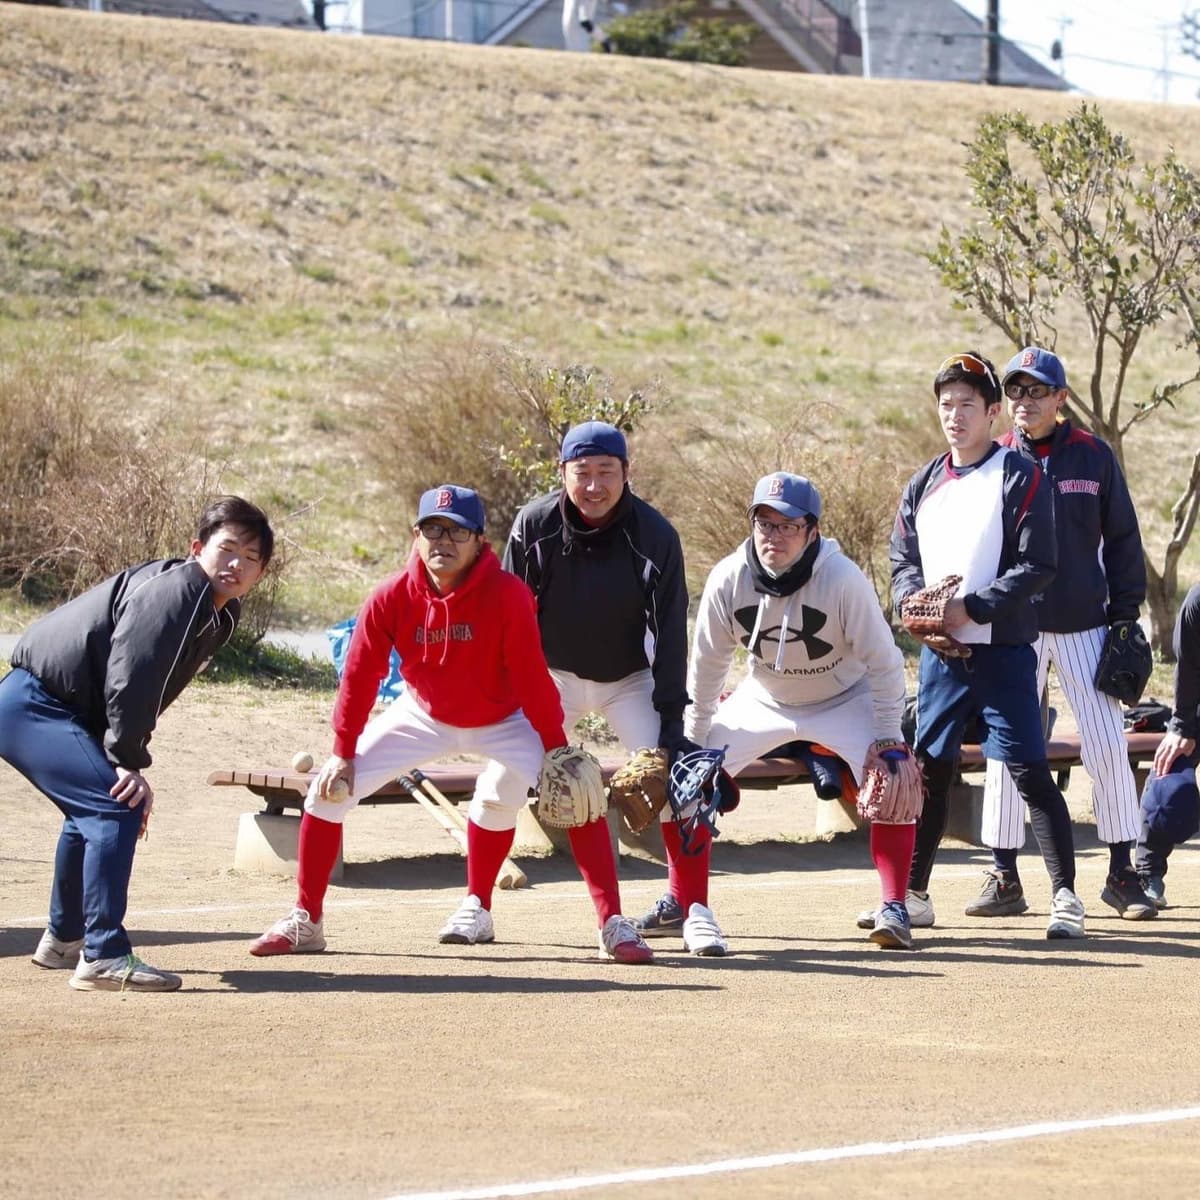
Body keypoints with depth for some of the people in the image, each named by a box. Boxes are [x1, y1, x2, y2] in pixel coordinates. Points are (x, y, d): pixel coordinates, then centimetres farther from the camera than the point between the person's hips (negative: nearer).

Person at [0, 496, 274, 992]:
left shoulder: (220, 613, 10)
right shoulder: (173, 589, -20)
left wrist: (128, 758, 5)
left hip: (55, 710, 11)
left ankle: (64, 939, 46)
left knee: (94, 809, 28)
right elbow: (126, 678, -26)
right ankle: (103, 957, -26)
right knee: (118, 805, -22)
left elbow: (147, 690, 15)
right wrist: (129, 761, -24)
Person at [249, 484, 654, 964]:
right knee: (329, 789, -7)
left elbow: (532, 677, -25)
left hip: (502, 720, -2)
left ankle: (613, 924, -16)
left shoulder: (507, 595, -29)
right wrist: (342, 753, -9)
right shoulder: (391, 598, -22)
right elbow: (359, 676, -12)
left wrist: (557, 754, -25)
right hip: (423, 716, 2)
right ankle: (305, 921, 7)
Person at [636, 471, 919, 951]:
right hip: (763, 698, 3)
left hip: (845, 698, -3)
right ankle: (684, 905, 9)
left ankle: (893, 908, -8)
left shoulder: (842, 579, -31)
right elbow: (707, 664, -7)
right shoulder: (728, 579, -23)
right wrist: (693, 739, -3)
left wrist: (887, 735, -19)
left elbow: (883, 661, -20)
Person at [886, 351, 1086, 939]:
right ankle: (912, 893, 19)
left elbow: (1037, 566, -11)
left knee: (1030, 771, -8)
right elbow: (903, 559, 16)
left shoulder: (1021, 476, -5)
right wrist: (912, 600, -6)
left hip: (1003, 651, -5)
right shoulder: (924, 484, 13)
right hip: (939, 652, 5)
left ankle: (1065, 896, -4)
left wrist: (970, 608, -18)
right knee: (929, 770, 9)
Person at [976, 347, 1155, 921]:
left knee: (1108, 745, -3)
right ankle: (1004, 878, 6)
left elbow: (1121, 538, 7)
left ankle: (1121, 873, 5)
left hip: (1083, 624, 0)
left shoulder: (1094, 456, 2)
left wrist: (1126, 613, 2)